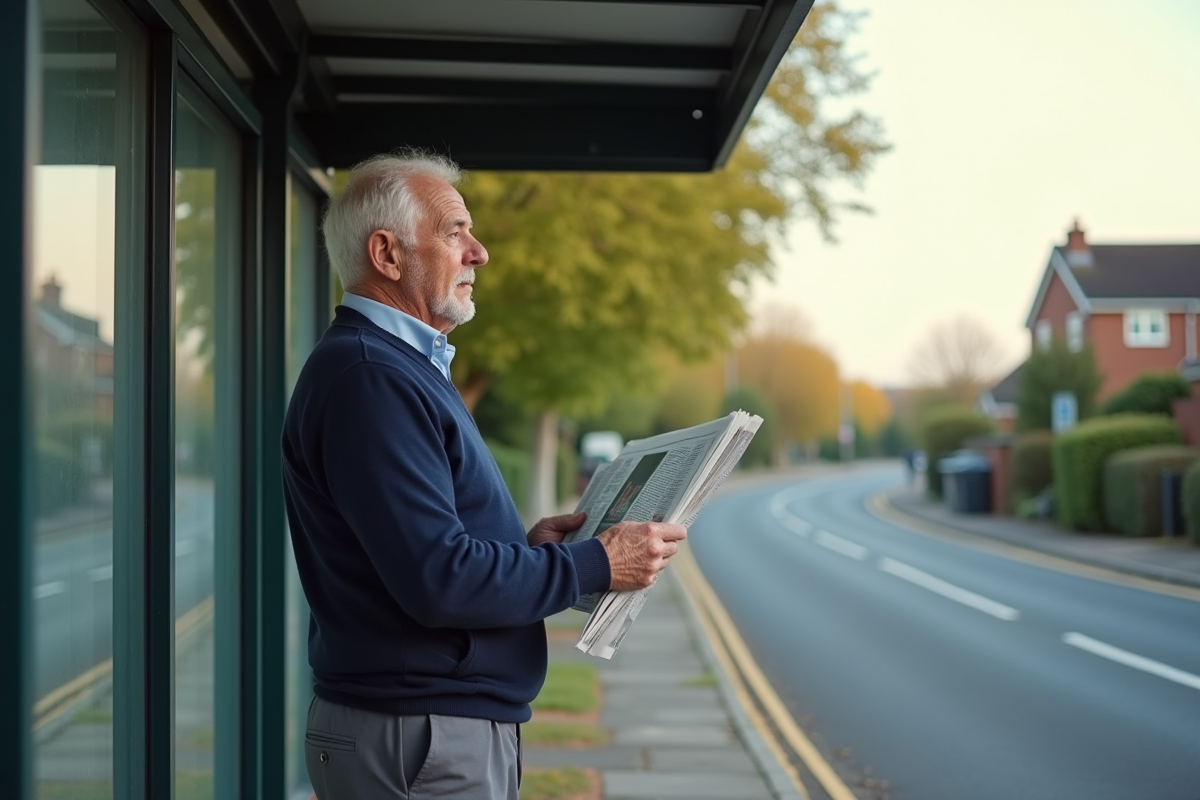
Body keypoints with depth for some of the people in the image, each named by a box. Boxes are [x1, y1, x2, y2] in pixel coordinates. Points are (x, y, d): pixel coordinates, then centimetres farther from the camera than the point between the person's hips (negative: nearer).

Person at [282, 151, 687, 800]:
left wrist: (528, 544, 7)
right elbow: (438, 580, -25)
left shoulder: (400, 367, 16)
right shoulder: (368, 377, -19)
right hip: (420, 744, -10)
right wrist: (597, 564, -16)